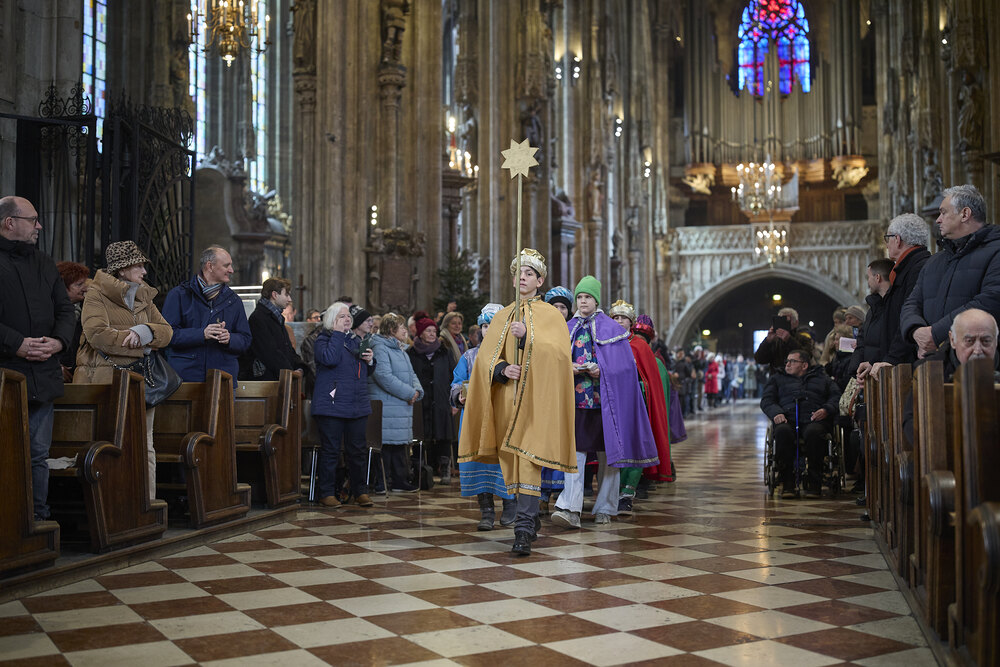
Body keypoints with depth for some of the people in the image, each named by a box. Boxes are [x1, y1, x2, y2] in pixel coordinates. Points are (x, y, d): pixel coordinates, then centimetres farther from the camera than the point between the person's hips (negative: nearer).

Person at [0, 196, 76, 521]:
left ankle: (38, 518, 17)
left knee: (38, 455, 10)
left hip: (43, 375, 6)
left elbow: (66, 310, 16)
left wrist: (58, 341, -3)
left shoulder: (45, 264, 18)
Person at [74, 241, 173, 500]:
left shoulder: (144, 298, 19)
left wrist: (143, 332, -11)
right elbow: (96, 333, -16)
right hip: (104, 380, -6)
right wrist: (139, 342, -7)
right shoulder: (96, 296, -1)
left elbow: (167, 331, 10)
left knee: (145, 448, 4)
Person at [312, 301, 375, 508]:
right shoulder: (324, 339, 0)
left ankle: (360, 491, 16)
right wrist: (338, 333, -12)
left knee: (357, 450, 7)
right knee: (331, 450, -2)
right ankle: (327, 493, 6)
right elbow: (330, 359, -22)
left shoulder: (356, 339, 19)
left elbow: (364, 372, 27)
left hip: (358, 404, 6)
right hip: (332, 404, -6)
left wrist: (370, 360, 5)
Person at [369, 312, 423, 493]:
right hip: (386, 407, -10)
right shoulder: (380, 348, -12)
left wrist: (417, 391, 1)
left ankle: (400, 481, 20)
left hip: (402, 406, 10)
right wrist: (409, 393, -17)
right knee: (386, 444, -8)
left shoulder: (400, 350, 20)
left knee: (400, 444, 13)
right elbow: (384, 376, -21)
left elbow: (410, 374, 23)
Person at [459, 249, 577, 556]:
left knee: (528, 458, -14)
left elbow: (557, 354, -11)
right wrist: (502, 368, -12)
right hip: (507, 397, 5)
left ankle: (524, 530, -18)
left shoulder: (550, 315, 3)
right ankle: (532, 518, 25)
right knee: (512, 459, 9)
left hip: (535, 396, -5)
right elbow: (485, 356, 9)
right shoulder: (502, 316, 15)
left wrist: (527, 337, -21)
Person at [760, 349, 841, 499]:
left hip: (814, 420, -1)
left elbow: (836, 396, 15)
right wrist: (776, 413, -5)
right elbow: (766, 400, 17)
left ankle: (814, 482, -28)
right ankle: (787, 482, -29)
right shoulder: (778, 378, 30)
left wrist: (826, 410, -7)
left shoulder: (822, 377, 29)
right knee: (782, 431, -37)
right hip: (787, 420, 1)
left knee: (814, 432, -38)